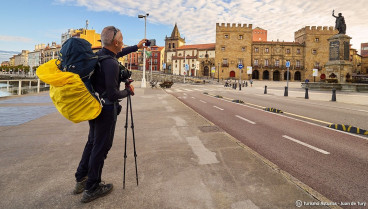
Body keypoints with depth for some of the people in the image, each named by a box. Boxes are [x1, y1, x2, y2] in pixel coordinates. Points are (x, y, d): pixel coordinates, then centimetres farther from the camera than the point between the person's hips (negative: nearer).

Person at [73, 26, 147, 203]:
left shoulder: (99, 55, 5)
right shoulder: (111, 64, -23)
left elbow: (117, 54, 26)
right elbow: (112, 94, -25)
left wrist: (136, 47, 33)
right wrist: (128, 91, -7)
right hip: (106, 110, -9)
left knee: (92, 142, 21)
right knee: (101, 147, 3)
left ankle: (81, 180, 35)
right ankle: (91, 189, 18)